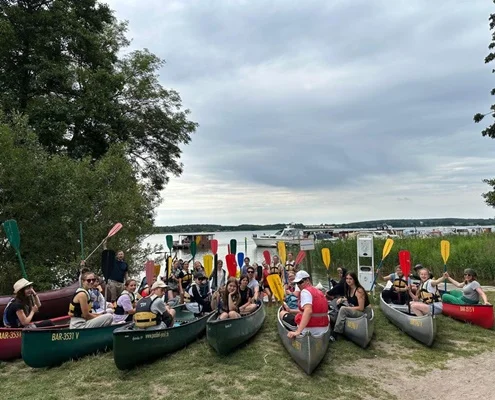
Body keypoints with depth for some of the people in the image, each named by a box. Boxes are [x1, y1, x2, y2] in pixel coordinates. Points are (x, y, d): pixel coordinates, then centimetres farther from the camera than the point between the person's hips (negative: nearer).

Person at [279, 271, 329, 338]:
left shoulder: (305, 291, -15)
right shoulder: (319, 292, 12)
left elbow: (308, 311, -32)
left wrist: (298, 332, -37)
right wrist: (291, 311, 22)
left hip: (309, 329, -8)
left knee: (282, 313, 13)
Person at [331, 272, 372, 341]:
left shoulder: (359, 290, -22)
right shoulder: (349, 289, 2)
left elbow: (361, 308, -24)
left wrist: (347, 308, -19)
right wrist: (341, 299, -4)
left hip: (365, 312, -8)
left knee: (343, 309, -26)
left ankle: (334, 334, -22)